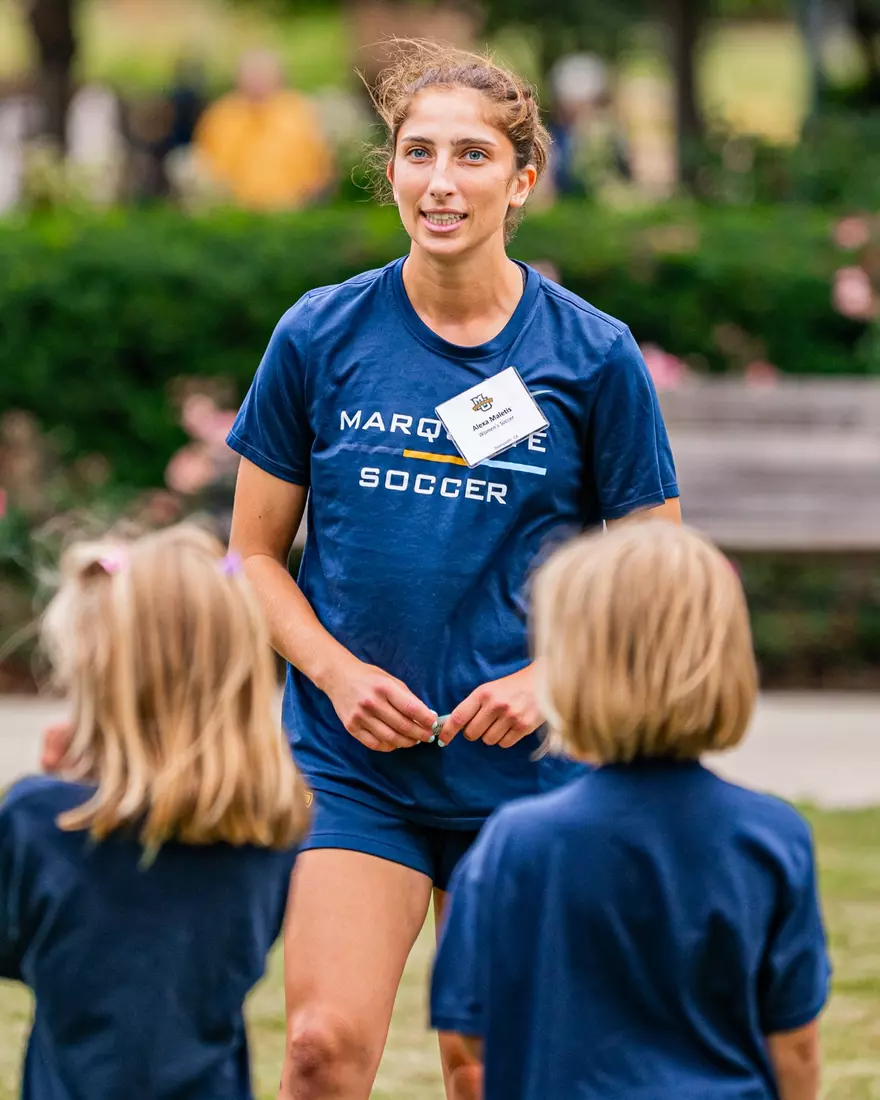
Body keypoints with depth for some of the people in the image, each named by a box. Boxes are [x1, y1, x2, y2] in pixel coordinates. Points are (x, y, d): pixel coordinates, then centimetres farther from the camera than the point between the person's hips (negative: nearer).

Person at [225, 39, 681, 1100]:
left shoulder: (593, 356, -2)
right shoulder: (320, 336, 0)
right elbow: (255, 552, 7)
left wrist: (552, 679, -12)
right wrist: (337, 671, -9)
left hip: (525, 771, 0)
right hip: (349, 763, 0)